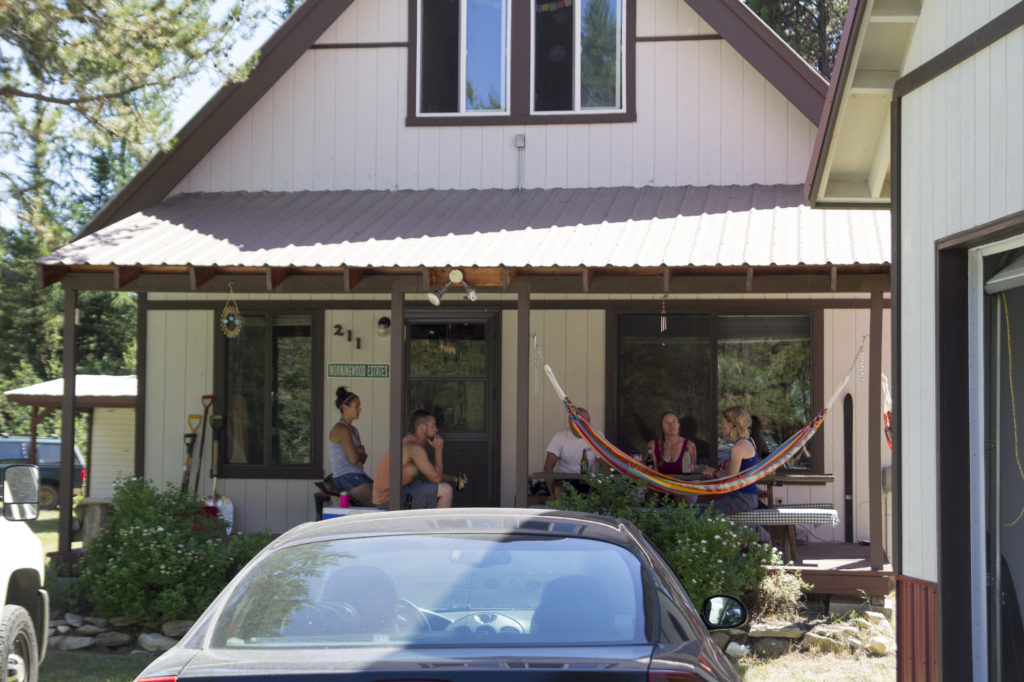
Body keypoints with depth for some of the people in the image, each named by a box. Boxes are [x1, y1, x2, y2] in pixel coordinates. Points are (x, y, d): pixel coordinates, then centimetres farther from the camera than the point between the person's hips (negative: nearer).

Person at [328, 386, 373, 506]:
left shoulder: (353, 430, 20)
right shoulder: (341, 429, -11)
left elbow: (362, 459, 17)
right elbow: (353, 459, -17)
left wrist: (361, 452, -7)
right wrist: (361, 454, 5)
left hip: (358, 476, 9)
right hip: (346, 478, -9)